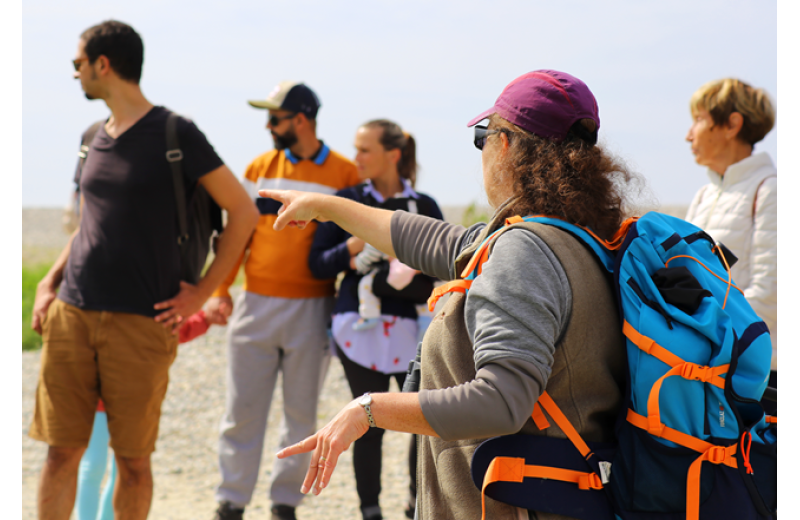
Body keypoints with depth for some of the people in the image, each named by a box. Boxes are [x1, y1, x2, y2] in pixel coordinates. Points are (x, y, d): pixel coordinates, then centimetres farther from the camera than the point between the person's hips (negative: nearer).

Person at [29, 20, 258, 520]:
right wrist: (49, 283, 11)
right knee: (62, 450, 4)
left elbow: (244, 212, -2)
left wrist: (202, 293, -4)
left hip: (140, 323, -5)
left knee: (133, 459, 3)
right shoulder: (94, 139, 14)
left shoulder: (176, 134, -4)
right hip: (71, 315, 5)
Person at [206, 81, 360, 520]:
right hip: (257, 304, 2)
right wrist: (219, 290, -2)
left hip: (313, 308, -2)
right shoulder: (260, 168, 7)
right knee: (242, 409, 2)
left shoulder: (344, 174, -1)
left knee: (301, 414, 6)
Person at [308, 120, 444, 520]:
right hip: (360, 327, -1)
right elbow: (318, 264, 5)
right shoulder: (347, 201, 6)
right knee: (370, 423, 3)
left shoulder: (424, 206, 5)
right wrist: (351, 249, -14)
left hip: (410, 328, 1)